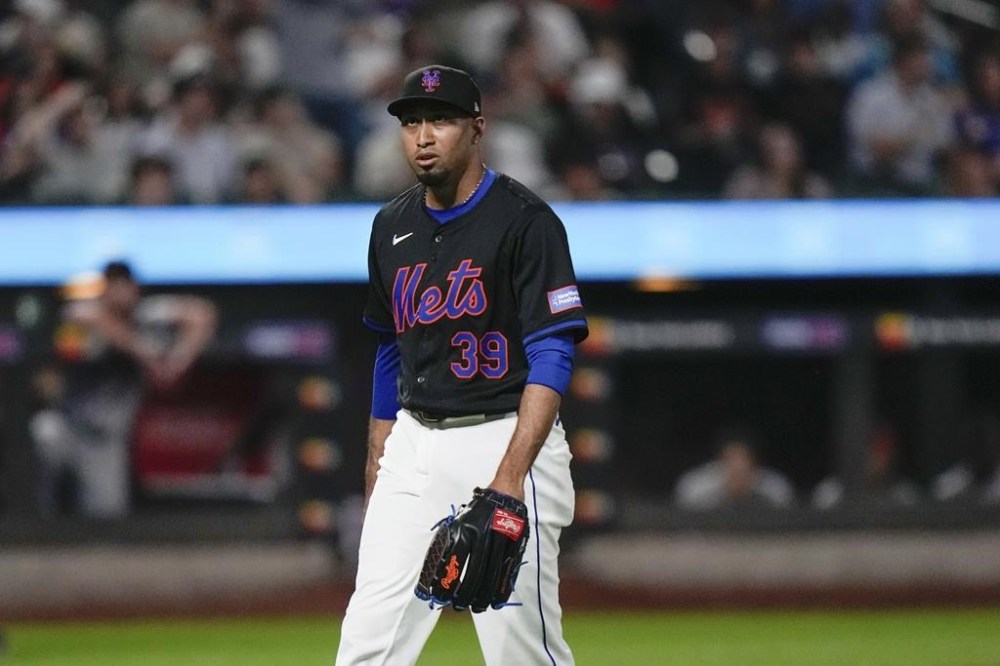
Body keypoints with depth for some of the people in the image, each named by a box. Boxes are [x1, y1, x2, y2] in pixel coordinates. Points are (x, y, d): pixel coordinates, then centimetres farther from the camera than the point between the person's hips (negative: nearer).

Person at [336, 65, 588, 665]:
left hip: (504, 439, -6)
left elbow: (552, 357, -15)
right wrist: (377, 461, 19)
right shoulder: (393, 227, 13)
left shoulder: (525, 221, -9)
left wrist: (511, 474, -26)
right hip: (414, 449, 6)